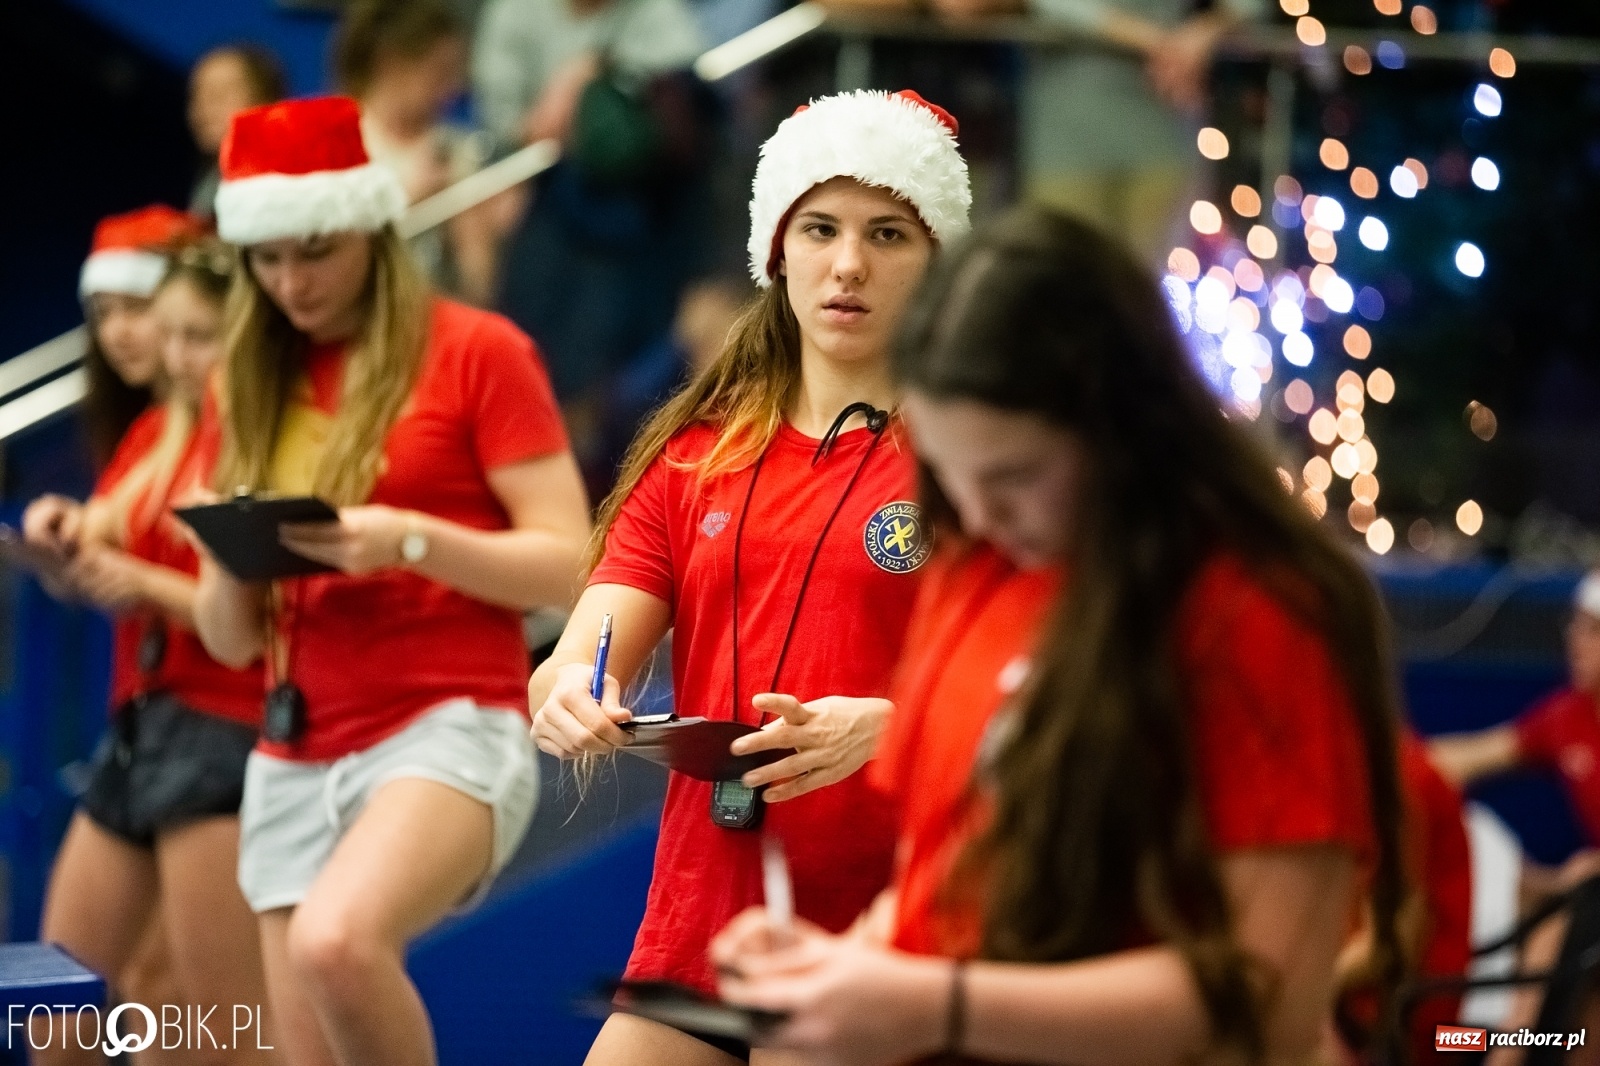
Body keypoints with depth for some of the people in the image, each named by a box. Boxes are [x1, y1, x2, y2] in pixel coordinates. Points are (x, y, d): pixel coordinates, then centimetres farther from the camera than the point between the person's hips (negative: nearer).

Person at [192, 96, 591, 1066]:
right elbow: (230, 640, 16)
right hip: (292, 762, 6)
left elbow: (568, 566, -6)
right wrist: (232, 560, -6)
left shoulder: (476, 351, -1)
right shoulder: (252, 387, 14)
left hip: (450, 725, -6)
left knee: (335, 941, -34)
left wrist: (411, 541, -19)